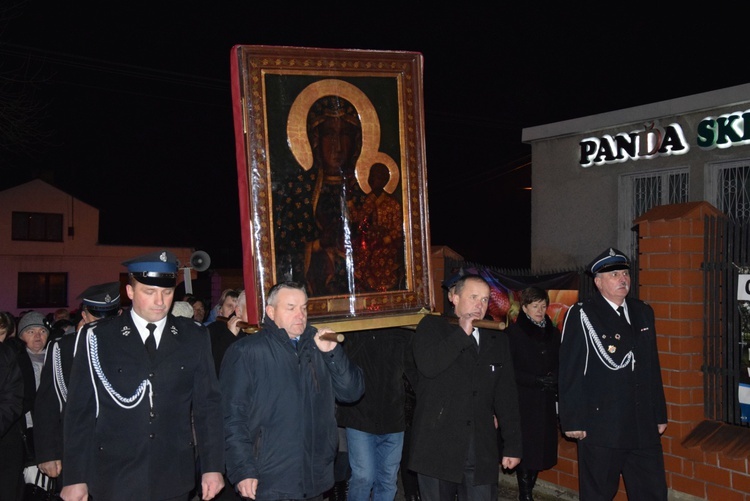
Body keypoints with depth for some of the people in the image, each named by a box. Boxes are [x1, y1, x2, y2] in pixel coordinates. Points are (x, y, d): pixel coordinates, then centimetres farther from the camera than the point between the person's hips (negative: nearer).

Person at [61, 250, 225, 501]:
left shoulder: (194, 336, 2)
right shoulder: (97, 337, -3)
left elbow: (208, 404, 3)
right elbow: (79, 410, -1)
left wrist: (213, 467, 0)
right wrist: (75, 478, -2)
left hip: (174, 480, 2)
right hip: (114, 479, -1)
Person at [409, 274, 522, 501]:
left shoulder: (497, 339, 12)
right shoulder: (432, 327, 0)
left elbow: (506, 394, 11)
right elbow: (427, 365, -19)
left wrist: (513, 445, 8)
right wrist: (462, 333, -14)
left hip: (481, 454, 3)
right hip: (438, 449, -3)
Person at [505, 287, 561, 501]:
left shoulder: (553, 333, 10)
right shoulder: (513, 333, -6)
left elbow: (559, 365, 15)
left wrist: (555, 380, -6)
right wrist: (537, 381, -15)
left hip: (546, 403, 5)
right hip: (523, 401, -5)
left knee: (541, 450, 8)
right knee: (525, 451, -2)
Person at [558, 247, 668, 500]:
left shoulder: (643, 312, 12)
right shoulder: (581, 315, -8)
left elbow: (653, 368, 15)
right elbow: (570, 372, -11)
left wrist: (660, 414, 15)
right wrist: (572, 421, -13)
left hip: (644, 428, 6)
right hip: (600, 427, -5)